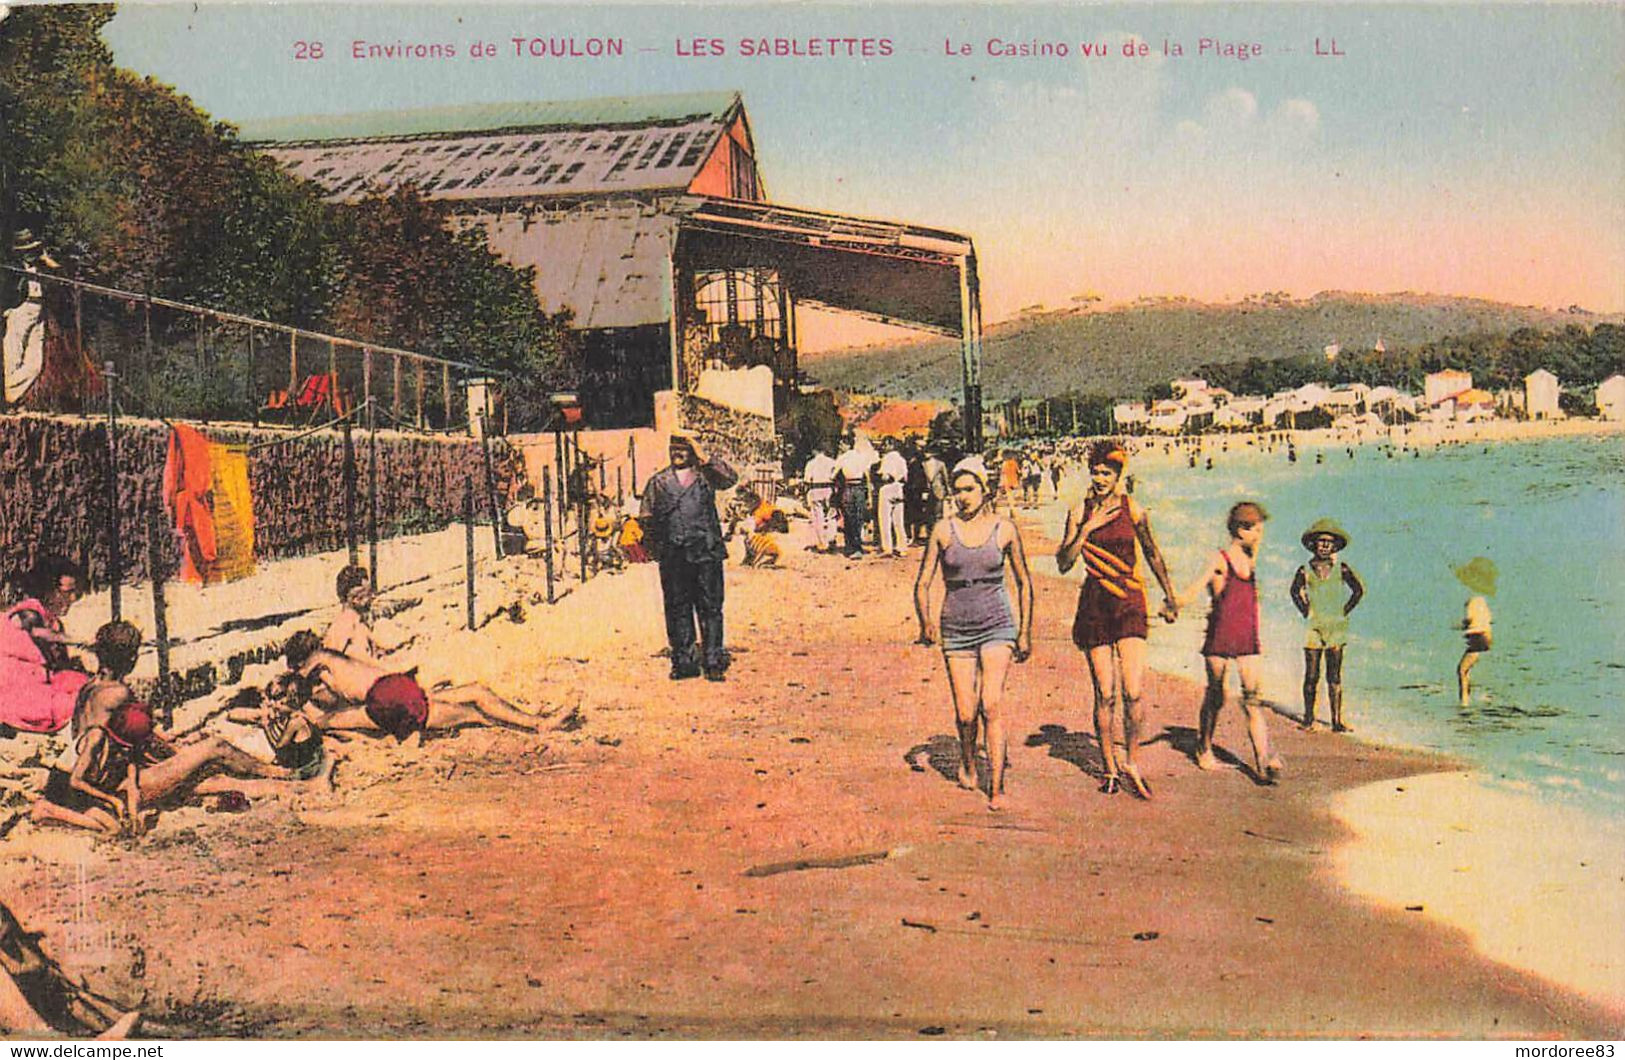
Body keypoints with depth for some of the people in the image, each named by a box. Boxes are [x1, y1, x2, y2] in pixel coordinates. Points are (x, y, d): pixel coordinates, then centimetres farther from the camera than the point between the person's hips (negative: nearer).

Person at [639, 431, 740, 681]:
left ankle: (714, 662, 2)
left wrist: (704, 459, -10)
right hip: (673, 555, 2)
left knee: (710, 607, -1)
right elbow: (648, 519, 16)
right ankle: (684, 662, 11)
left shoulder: (706, 474, 10)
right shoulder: (658, 482, 15)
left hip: (706, 552, -2)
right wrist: (652, 547, 7)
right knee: (677, 609, 4)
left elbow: (730, 479, -9)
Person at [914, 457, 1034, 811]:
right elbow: (922, 584, 1)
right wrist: (926, 622, -17)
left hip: (996, 625, -1)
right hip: (956, 628, 1)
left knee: (992, 705, -15)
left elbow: (1024, 582, 11)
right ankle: (967, 761, 33)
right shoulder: (943, 530, -1)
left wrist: (1025, 632, 11)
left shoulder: (1004, 529, 0)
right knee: (965, 714, 1)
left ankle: (996, 788, -8)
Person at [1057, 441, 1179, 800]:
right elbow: (1063, 563, -2)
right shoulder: (1079, 513, 4)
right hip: (1094, 605, 1)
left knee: (1133, 692, -12)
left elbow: (1153, 554, 15)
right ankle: (1109, 767, 19)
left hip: (1129, 601, -1)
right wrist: (1086, 529, -13)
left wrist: (1169, 597, 24)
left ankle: (1131, 760, 8)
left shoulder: (1132, 509, 2)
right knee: (1105, 694, 4)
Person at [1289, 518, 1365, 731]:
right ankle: (1308, 718, 12)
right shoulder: (1305, 570, 3)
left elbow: (1359, 590, 5)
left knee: (1334, 676, 0)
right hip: (1313, 627, 0)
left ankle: (1337, 720, 2)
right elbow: (1295, 591, 12)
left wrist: (1345, 612, 1)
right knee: (1311, 676, 1)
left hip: (1336, 626, 0)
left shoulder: (1341, 568, 3)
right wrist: (1305, 612, 3)